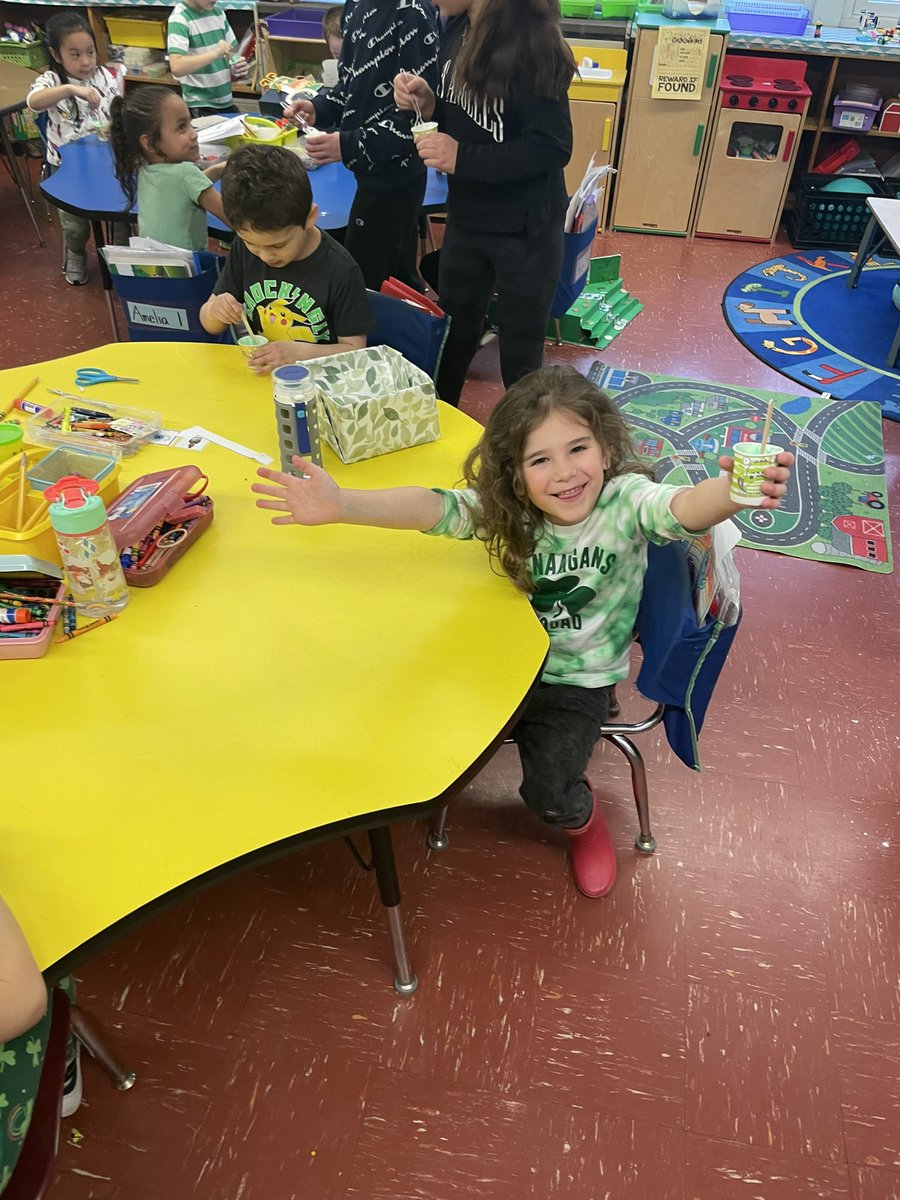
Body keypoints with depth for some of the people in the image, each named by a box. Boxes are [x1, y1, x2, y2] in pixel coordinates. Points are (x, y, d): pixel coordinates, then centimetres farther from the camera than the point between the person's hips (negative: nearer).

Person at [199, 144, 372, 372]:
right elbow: (211, 326, 9)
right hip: (254, 378, 3)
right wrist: (214, 311, -13)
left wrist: (298, 352, -22)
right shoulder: (244, 249, 1)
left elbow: (354, 349, -9)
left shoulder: (340, 270, -14)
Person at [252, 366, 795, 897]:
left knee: (548, 796, -11)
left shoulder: (625, 501, -23)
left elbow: (686, 507, -43)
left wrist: (732, 491, -68)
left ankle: (584, 817, 26)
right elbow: (429, 506, -27)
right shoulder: (504, 510, -14)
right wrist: (342, 504, -44)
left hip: (578, 679, -3)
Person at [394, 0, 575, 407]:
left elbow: (552, 148, -23)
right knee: (450, 333, 21)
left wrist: (462, 159, -25)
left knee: (520, 357, 9)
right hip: (466, 218, 7)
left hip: (524, 229, -7)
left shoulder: (532, 44, -21)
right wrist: (427, 104, -10)